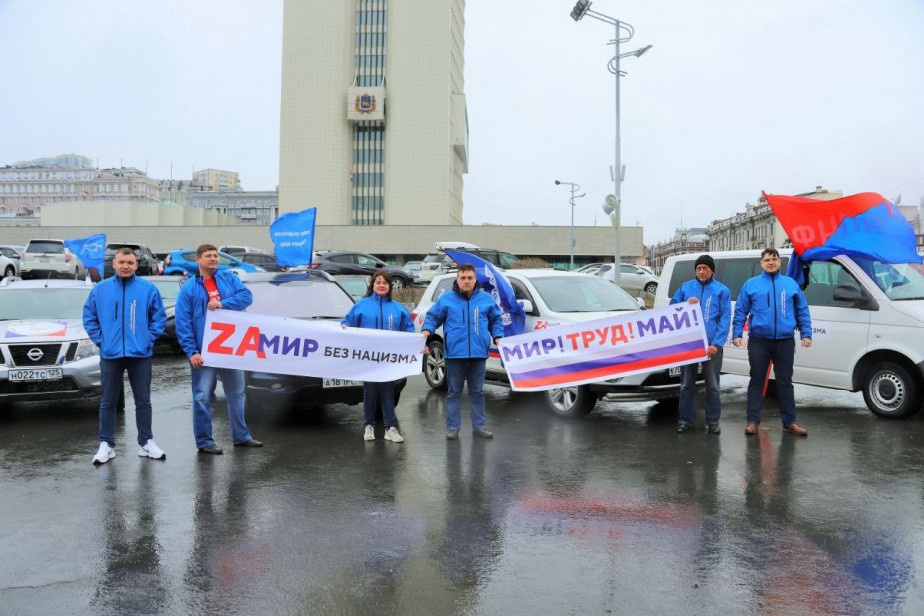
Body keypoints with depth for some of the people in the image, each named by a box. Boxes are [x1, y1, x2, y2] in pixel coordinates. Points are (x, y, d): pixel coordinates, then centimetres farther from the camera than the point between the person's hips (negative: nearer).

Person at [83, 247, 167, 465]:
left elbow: (159, 317, 3)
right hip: (110, 355, 1)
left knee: (143, 401, 7)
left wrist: (149, 339, -4)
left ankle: (146, 442, 17)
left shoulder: (148, 289, -1)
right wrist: (99, 339, 1)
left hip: (140, 354, -1)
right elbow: (89, 317, 10)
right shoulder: (100, 289, 3)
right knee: (108, 402, 8)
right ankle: (106, 444, 17)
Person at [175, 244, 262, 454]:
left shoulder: (229, 278, 8)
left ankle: (241, 436, 26)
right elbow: (183, 323, -6)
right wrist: (191, 351, -14)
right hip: (203, 352, -4)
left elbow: (246, 296, -5)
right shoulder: (189, 288, -1)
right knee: (202, 397, 0)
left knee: (236, 393, 13)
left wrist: (222, 304, -19)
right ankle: (204, 441, 12)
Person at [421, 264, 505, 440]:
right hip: (455, 354, -2)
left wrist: (497, 337, 1)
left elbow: (496, 320, 15)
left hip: (478, 354, 2)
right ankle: (452, 427, 12)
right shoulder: (446, 299, 3)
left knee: (477, 391, 10)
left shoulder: (486, 299, 8)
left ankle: (479, 425, 19)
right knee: (454, 392, 6)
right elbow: (432, 316, 5)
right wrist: (427, 330, -13)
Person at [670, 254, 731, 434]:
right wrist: (686, 305, -9)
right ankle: (685, 420, 14)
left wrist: (716, 343, -14)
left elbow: (725, 319, -3)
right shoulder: (685, 287, 9)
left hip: (711, 344, -2)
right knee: (687, 383, 7)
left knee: (712, 385, 5)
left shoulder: (722, 290, 2)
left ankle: (713, 422, 14)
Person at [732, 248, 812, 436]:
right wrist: (737, 334, -5)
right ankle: (752, 421, 10)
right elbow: (740, 312, 3)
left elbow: (802, 311, 11)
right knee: (757, 381, 5)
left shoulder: (791, 284, 10)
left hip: (785, 341, 2)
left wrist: (806, 334, 3)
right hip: (759, 340, -1)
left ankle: (789, 421, 17)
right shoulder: (751, 284, 4)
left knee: (785, 382, 9)